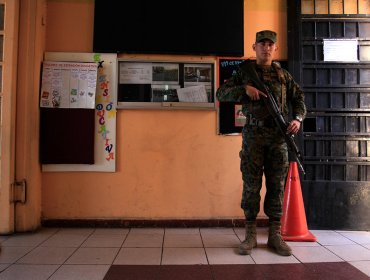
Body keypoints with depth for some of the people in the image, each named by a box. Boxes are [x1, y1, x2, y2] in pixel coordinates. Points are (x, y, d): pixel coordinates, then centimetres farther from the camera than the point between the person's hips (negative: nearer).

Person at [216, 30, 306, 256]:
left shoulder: (283, 74, 15)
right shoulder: (244, 72, 9)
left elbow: (299, 98, 16)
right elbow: (221, 93, 2)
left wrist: (298, 119, -3)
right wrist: (245, 89, -13)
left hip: (279, 135, 2)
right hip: (254, 134, -2)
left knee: (277, 185, 5)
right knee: (251, 185, 1)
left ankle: (275, 235, 16)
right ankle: (251, 235, 12)